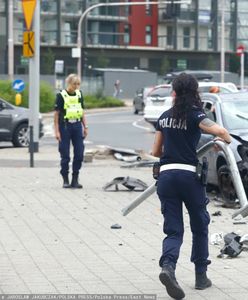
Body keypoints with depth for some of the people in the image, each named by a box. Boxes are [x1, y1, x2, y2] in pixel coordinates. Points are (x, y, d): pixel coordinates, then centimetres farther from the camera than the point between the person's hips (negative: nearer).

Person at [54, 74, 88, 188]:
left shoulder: (79, 94, 9)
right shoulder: (61, 95, -6)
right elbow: (56, 114, -6)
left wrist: (85, 126, 9)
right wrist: (57, 131, -10)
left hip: (77, 126, 5)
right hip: (65, 126, -5)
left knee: (79, 154, 2)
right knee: (65, 155, 0)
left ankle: (75, 180, 12)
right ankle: (65, 180, 9)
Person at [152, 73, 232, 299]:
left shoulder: (164, 117, 11)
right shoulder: (194, 115, -4)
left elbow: (156, 151, 19)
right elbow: (220, 131, -20)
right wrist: (227, 139, 2)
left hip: (165, 176, 3)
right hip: (189, 175, -3)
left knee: (173, 230, 3)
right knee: (200, 226, 16)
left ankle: (168, 266, -24)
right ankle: (201, 275, 20)